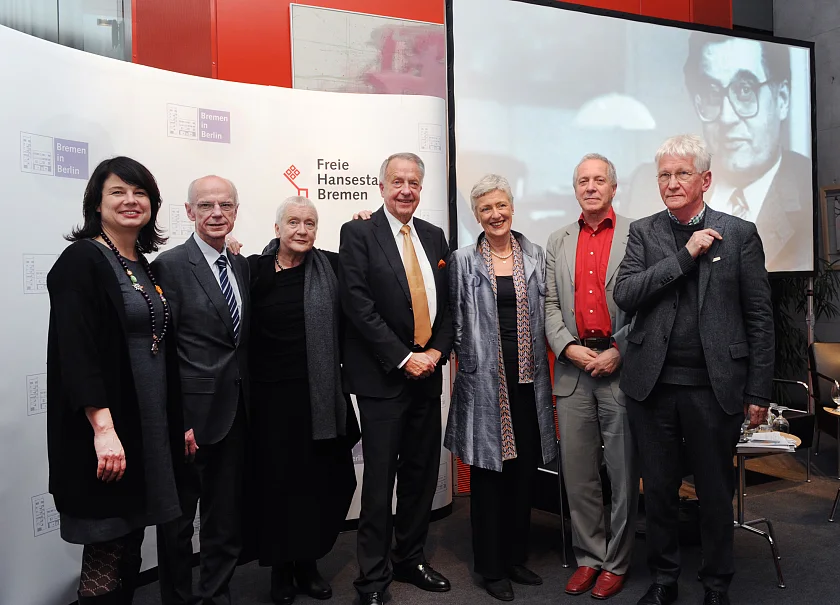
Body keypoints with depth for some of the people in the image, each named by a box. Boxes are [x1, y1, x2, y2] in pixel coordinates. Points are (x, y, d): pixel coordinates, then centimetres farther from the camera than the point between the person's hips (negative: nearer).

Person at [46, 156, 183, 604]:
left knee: (130, 545, 16)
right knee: (107, 553, 3)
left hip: (150, 427, 7)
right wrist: (103, 428, -25)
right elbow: (75, 350, -18)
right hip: (106, 432, -7)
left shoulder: (145, 266, 13)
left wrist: (180, 421, 14)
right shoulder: (82, 260, -9)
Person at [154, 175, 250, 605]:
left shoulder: (241, 265, 10)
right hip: (192, 415, -6)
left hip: (236, 413, 6)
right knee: (178, 518, 12)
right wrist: (174, 421, -16)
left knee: (228, 514, 17)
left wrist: (249, 404, 8)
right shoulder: (170, 266, -9)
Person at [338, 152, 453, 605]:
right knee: (380, 479, 1)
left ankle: (410, 559, 30)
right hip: (382, 376, -5)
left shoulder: (434, 237, 13)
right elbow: (359, 305, -13)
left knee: (422, 473, 12)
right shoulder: (358, 233, -4)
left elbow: (447, 302, 13)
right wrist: (404, 358, -14)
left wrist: (437, 351, -3)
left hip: (428, 372, 5)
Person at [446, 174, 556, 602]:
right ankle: (491, 567, 19)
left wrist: (542, 366, 7)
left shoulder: (535, 256, 9)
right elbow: (456, 321, 2)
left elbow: (546, 313, 12)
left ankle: (516, 557, 29)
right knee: (488, 473, 4)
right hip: (485, 379, -3)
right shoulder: (463, 261, 1)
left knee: (525, 471, 11)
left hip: (528, 378, 3)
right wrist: (470, 363, -3)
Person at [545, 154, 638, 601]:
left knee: (623, 471, 7)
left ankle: (616, 562, 22)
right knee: (577, 471, 9)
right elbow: (550, 304, 9)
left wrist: (617, 352, -12)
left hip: (621, 364, -3)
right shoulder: (558, 242, 13)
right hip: (573, 366, 4)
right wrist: (568, 347, -5)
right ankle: (588, 557, 25)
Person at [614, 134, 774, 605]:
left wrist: (758, 392, -2)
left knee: (716, 494, 13)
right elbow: (625, 295, -9)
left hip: (715, 387, -1)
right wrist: (686, 255, -14)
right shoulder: (644, 232, 5)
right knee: (659, 490, 14)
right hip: (654, 385, 1)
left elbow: (760, 318, 1)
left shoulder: (740, 233, 1)